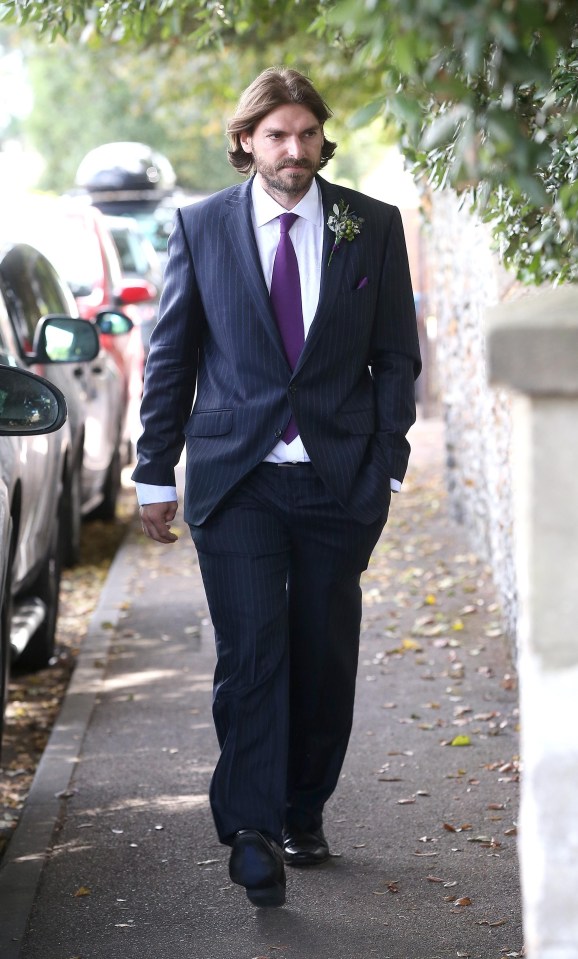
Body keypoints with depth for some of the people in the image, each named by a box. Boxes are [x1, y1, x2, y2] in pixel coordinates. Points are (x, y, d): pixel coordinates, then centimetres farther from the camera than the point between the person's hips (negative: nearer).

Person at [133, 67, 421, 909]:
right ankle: (252, 831, -9)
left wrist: (386, 468, 0)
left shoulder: (374, 227, 5)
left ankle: (304, 812, 25)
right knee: (251, 650, -10)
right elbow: (171, 358, 7)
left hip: (339, 478, 1)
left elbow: (395, 357, 7)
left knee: (326, 655, 8)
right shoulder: (201, 228, 4)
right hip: (235, 478, -1)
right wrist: (156, 473, 5)